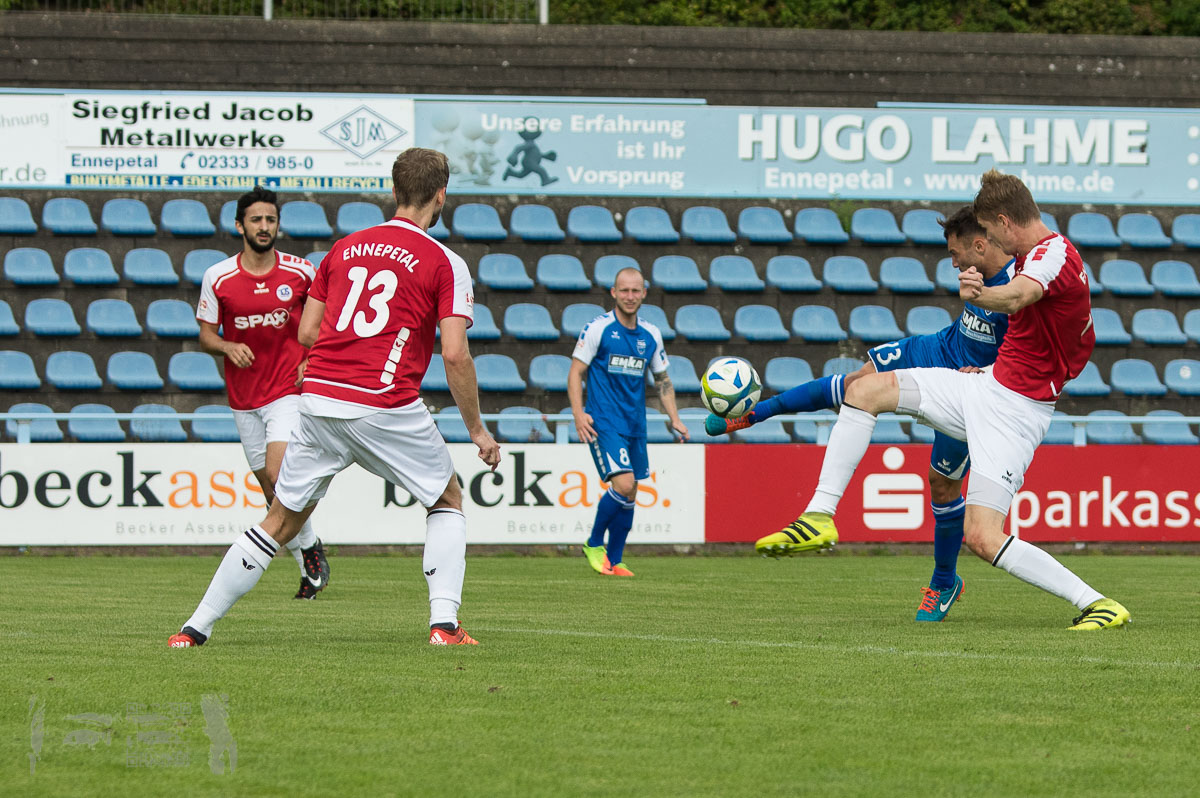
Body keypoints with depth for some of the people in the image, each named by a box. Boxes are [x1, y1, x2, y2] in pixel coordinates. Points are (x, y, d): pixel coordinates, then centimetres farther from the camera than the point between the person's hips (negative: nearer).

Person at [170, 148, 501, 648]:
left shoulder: (344, 248, 15)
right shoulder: (445, 264, 1)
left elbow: (307, 332, 15)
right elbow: (455, 355, -7)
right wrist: (477, 429, 2)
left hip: (319, 400, 4)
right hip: (388, 408, -4)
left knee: (281, 523, 13)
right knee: (448, 501, 18)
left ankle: (196, 629, 9)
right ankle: (444, 623, 3)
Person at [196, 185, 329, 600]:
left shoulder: (301, 272, -5)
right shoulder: (218, 278, -3)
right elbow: (206, 335, 4)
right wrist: (227, 347, -17)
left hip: (289, 390, -3)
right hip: (243, 396, 3)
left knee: (277, 473, -21)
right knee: (270, 489, 6)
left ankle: (309, 546, 1)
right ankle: (309, 564, 22)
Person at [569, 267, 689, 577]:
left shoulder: (651, 335, 10)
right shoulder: (598, 328, -5)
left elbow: (662, 379, 20)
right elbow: (575, 372, -4)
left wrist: (674, 419, 10)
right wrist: (579, 413, -15)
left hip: (635, 424, 6)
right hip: (604, 421, -6)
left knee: (629, 494, 5)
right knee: (624, 485, -19)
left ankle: (614, 561, 16)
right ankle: (594, 544, 0)